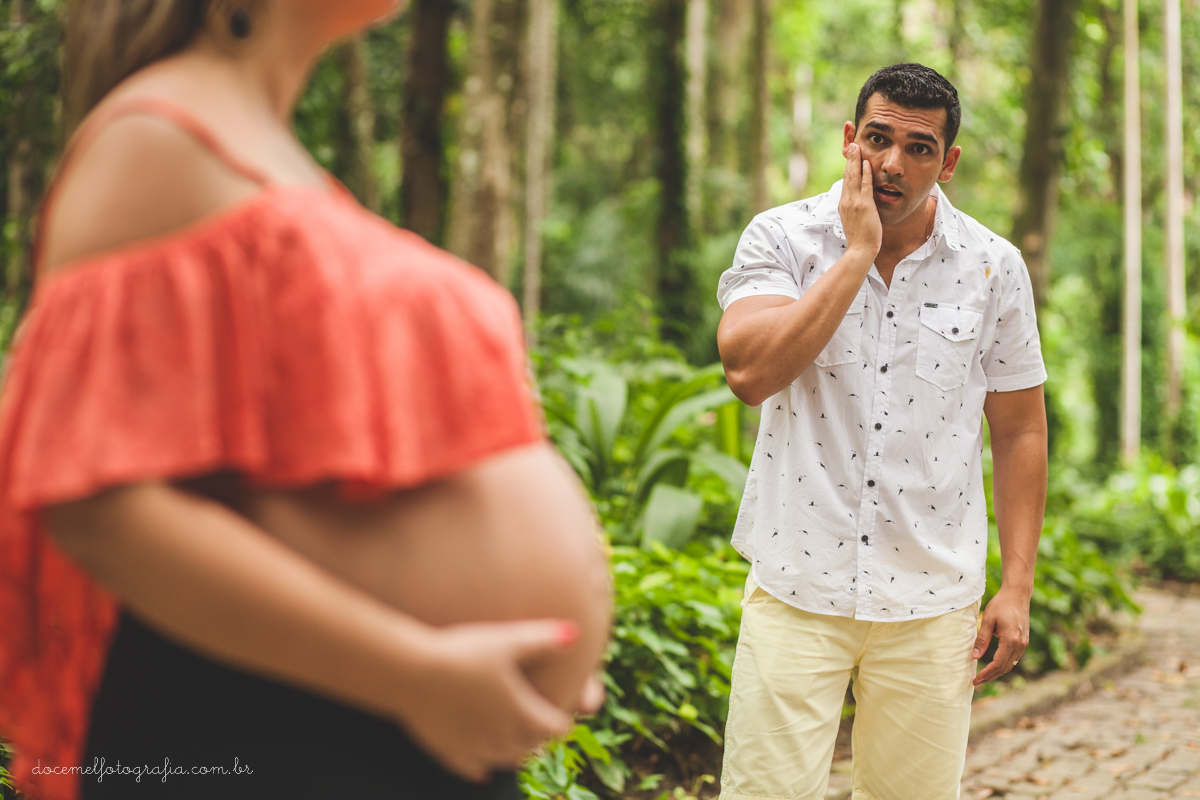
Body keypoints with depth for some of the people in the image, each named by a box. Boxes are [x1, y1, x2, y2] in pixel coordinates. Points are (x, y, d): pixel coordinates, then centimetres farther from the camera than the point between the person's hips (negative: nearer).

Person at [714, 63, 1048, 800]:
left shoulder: (994, 267, 2)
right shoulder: (782, 238, -3)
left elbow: (1019, 430, 7)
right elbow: (750, 373, -20)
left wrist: (1018, 587, 2)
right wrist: (858, 252, -17)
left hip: (933, 598, 2)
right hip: (797, 587, -1)